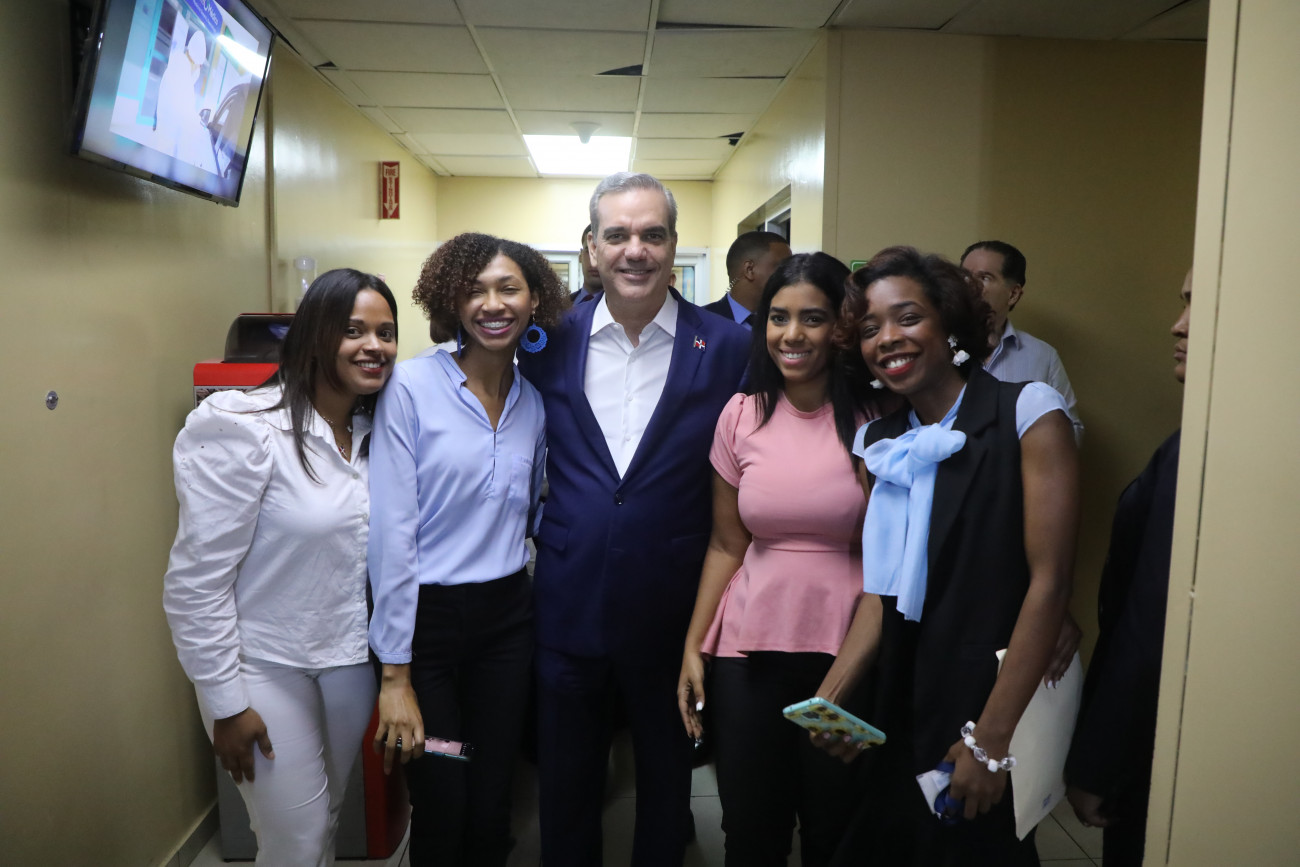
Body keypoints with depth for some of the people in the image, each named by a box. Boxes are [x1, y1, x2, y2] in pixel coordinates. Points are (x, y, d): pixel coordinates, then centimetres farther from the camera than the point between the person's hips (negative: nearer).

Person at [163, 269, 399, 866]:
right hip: (266, 668, -6)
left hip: (351, 660, 6)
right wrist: (226, 704, -14)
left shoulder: (374, 431, 1)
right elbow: (195, 582, -18)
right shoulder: (242, 429, -20)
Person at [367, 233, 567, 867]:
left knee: (491, 810, 14)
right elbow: (392, 530, -14)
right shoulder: (411, 387, -11)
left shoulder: (535, 402, 4)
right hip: (428, 618, -4)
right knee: (441, 812, 8)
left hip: (507, 617, 4)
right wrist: (395, 676, -14)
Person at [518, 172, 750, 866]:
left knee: (666, 780, 21)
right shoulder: (551, 340, -1)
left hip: (672, 610, -1)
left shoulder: (727, 348, -7)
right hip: (567, 604, 2)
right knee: (565, 784, 21)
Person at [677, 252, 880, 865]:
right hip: (748, 652, 2)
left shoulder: (876, 420, -7)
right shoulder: (742, 415, 1)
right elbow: (725, 546, 6)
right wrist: (693, 646, 5)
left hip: (848, 653, -2)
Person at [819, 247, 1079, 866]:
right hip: (906, 710, 5)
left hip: (1006, 707, -5)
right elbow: (883, 588, 6)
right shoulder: (879, 443, 6)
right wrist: (831, 693, -8)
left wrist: (992, 738, -16)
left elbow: (1049, 582, -16)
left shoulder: (1028, 410, -11)